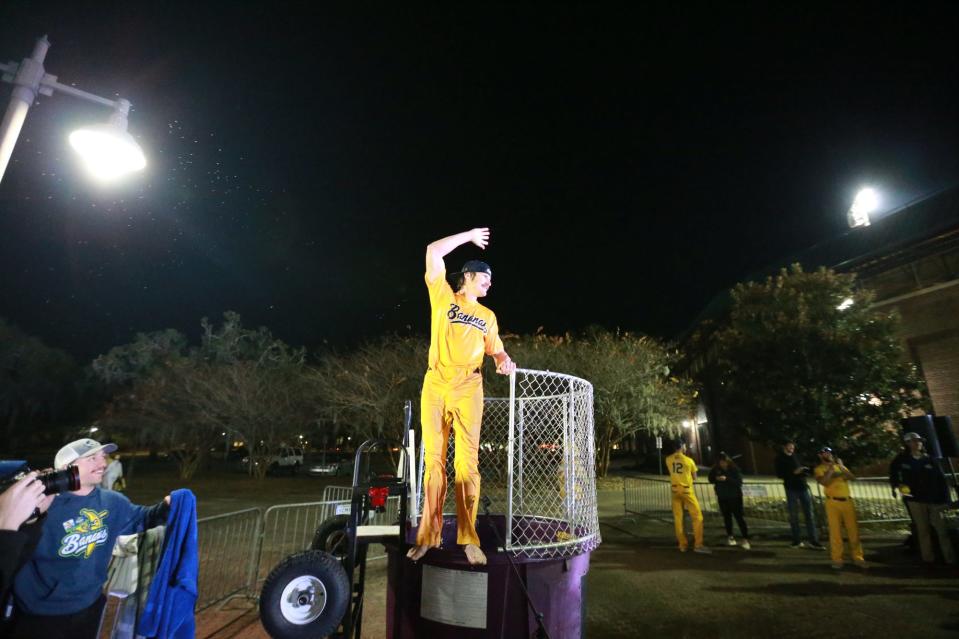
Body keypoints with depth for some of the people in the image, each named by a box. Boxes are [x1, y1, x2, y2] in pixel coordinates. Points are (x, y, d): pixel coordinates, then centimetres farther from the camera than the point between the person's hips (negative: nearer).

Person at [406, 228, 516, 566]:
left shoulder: (487, 315, 21)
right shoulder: (443, 296, 11)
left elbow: (495, 348, 18)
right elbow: (433, 252, 5)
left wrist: (504, 361, -5)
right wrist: (469, 235, 13)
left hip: (468, 388, 1)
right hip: (435, 385, -1)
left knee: (467, 461, -4)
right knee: (433, 460, 3)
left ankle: (468, 538, 2)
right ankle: (428, 535, 12)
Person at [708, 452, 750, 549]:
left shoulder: (734, 468, -14)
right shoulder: (715, 469, -7)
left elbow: (739, 482, -19)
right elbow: (711, 479, 2)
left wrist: (727, 479, -30)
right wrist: (716, 478, -19)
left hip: (735, 496, -3)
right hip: (722, 497, 3)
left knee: (739, 517, -4)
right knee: (727, 517, 14)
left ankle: (745, 539, 2)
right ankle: (730, 536, 29)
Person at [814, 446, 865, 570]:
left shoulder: (839, 466, 16)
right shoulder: (819, 469, 2)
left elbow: (852, 477, 2)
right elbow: (824, 482, -15)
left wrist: (841, 466, -7)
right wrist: (831, 468, -14)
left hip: (847, 501, 4)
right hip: (833, 502, -4)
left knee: (853, 530, 5)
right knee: (835, 531, -2)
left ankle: (857, 557, 16)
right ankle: (837, 559, 5)